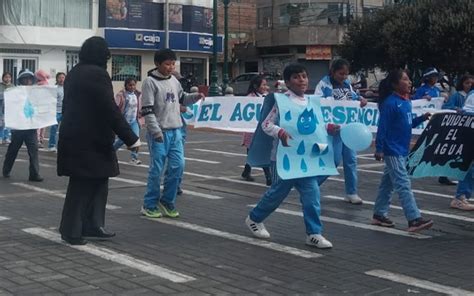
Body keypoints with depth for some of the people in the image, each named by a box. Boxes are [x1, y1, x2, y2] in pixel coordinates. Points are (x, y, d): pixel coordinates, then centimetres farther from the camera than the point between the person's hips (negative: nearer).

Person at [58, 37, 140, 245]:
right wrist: (131, 138, -15)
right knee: (82, 185, -1)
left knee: (97, 182, 15)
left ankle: (92, 226, 17)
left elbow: (68, 106, 20)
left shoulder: (74, 73, 14)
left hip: (73, 137, 9)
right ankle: (71, 231, 6)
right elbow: (110, 110, -19)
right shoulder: (97, 74, -15)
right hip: (90, 140, -9)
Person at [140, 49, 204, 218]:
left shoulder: (174, 80, 12)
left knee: (178, 165, 3)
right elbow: (147, 110, -14)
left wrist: (196, 96, 6)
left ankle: (167, 201, 17)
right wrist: (156, 131, -18)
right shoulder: (150, 82, -10)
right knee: (157, 169, -3)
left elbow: (182, 99, 25)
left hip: (175, 131, 7)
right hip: (159, 132, -6)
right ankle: (149, 205, 10)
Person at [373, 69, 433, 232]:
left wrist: (421, 118, 2)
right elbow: (382, 127, -16)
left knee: (388, 183, 15)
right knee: (404, 185, -10)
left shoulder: (407, 102, 10)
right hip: (392, 150, -9)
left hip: (402, 150, 9)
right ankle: (414, 219, -12)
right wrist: (379, 149, -17)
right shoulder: (390, 103, -15)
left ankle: (379, 215, 23)